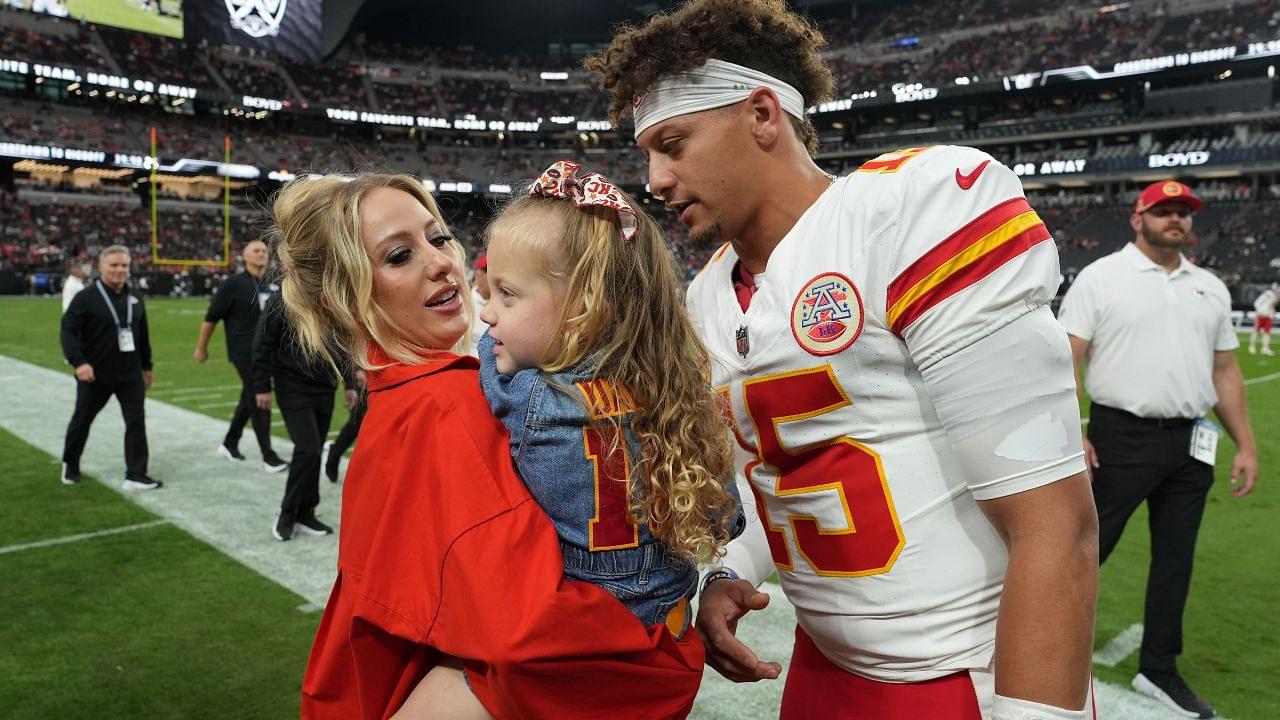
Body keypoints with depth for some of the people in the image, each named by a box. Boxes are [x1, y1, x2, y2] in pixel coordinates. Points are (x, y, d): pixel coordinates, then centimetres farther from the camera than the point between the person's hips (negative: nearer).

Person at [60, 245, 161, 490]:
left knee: (136, 421, -5)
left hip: (130, 374, 4)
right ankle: (70, 465, 37)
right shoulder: (86, 298, -9)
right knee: (82, 420, 14)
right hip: (95, 374, -3)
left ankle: (136, 475, -3)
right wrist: (78, 361, -26)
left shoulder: (135, 298, 8)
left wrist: (147, 366, 18)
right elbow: (68, 330, -14)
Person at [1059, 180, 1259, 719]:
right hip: (1123, 437, -6)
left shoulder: (1211, 288, 13)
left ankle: (1159, 670, 27)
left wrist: (1245, 444, 11)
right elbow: (1066, 359, -9)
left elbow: (1225, 371, 17)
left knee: (1176, 557, 12)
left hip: (1191, 443, 6)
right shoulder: (1101, 277, -3)